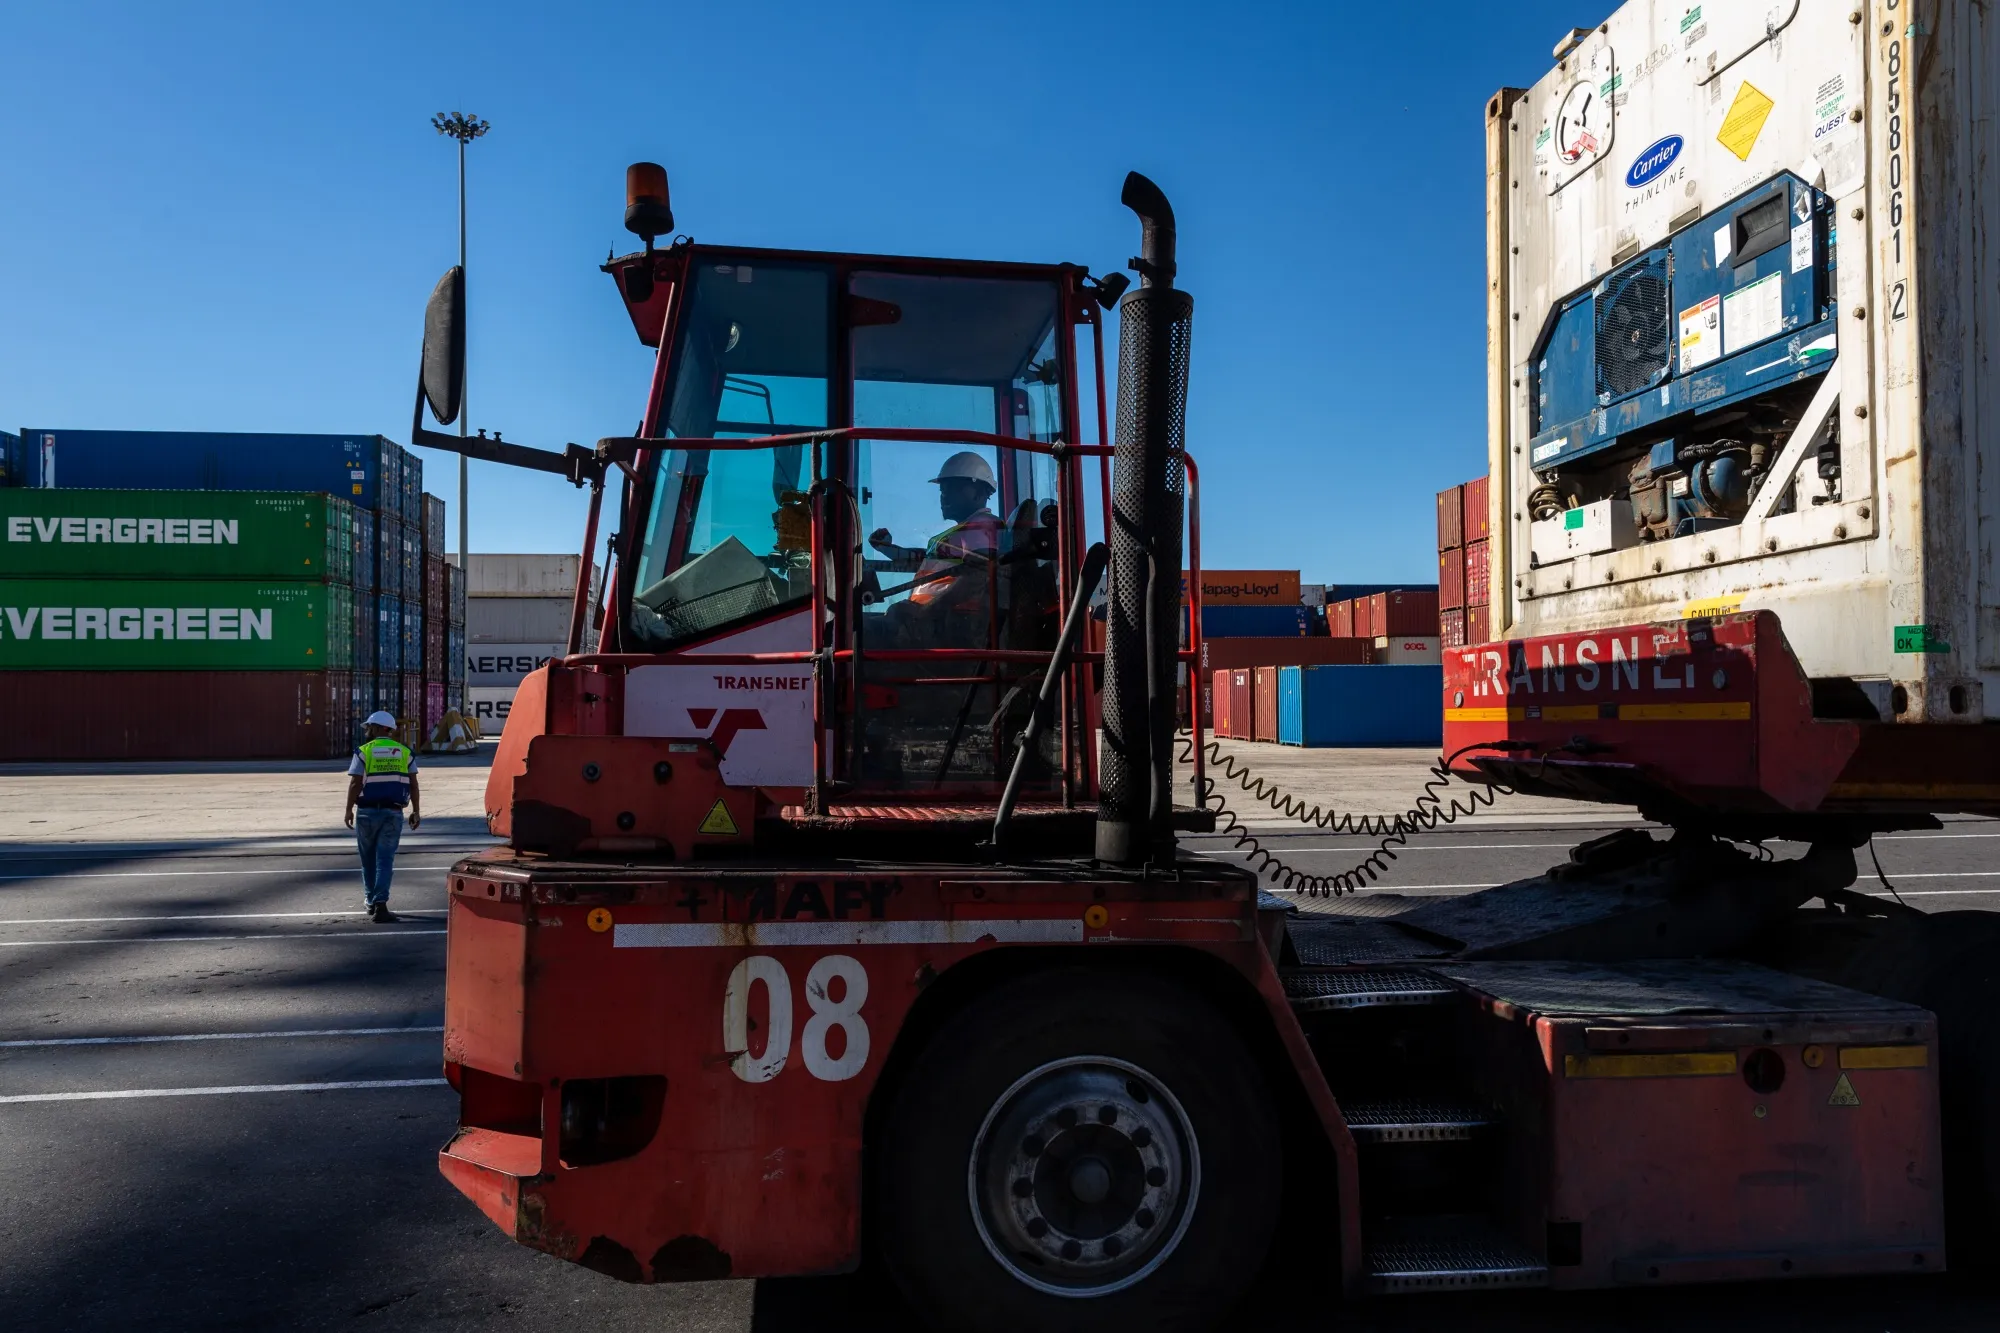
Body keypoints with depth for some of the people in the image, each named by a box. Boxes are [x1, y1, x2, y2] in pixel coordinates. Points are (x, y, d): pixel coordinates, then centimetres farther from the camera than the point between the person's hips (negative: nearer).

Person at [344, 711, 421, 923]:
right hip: (393, 813, 1)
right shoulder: (405, 753, 6)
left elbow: (355, 784, -8)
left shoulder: (363, 752, -2)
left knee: (368, 858, 16)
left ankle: (371, 901, 26)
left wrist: (349, 810, -1)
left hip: (367, 812, -1)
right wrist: (416, 811, 8)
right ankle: (380, 904, -14)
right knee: (385, 859, -2)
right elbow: (413, 785, 4)